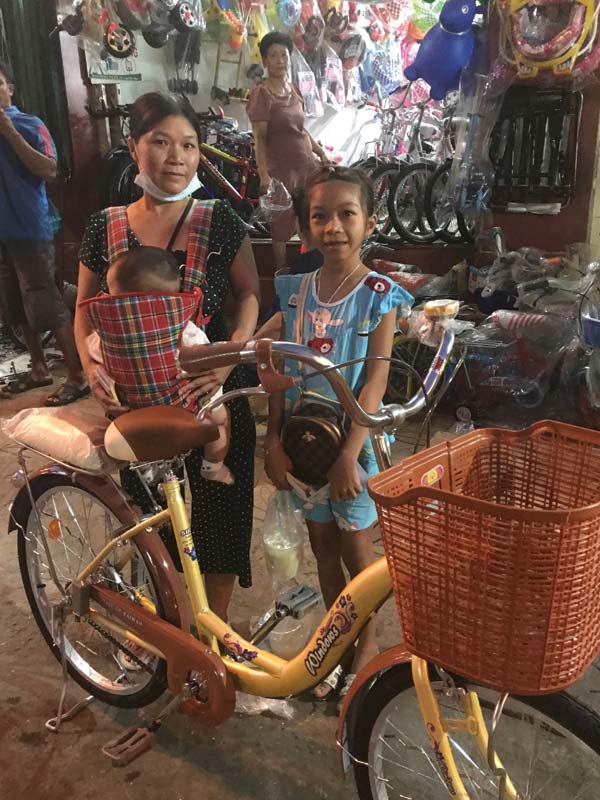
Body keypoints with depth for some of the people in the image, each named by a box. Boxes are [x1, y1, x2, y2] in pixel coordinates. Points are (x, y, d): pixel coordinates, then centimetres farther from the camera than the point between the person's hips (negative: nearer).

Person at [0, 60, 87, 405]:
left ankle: (78, 376, -2)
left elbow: (50, 170, -15)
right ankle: (40, 368, 23)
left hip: (30, 228, -6)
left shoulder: (30, 125, -2)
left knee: (48, 305, -7)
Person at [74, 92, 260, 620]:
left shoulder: (220, 222, -4)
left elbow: (249, 295, -2)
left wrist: (230, 356, -19)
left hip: (212, 397, -1)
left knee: (219, 522, 6)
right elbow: (85, 309, 6)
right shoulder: (105, 228, 0)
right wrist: (92, 367, -13)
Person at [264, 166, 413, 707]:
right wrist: (273, 440, -3)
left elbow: (375, 380, -15)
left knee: (356, 550, 9)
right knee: (322, 546, 16)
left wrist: (349, 455, -21)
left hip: (352, 438, -4)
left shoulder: (381, 296, -10)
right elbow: (280, 371, 2)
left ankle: (367, 643, 33)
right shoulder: (295, 290, 1)